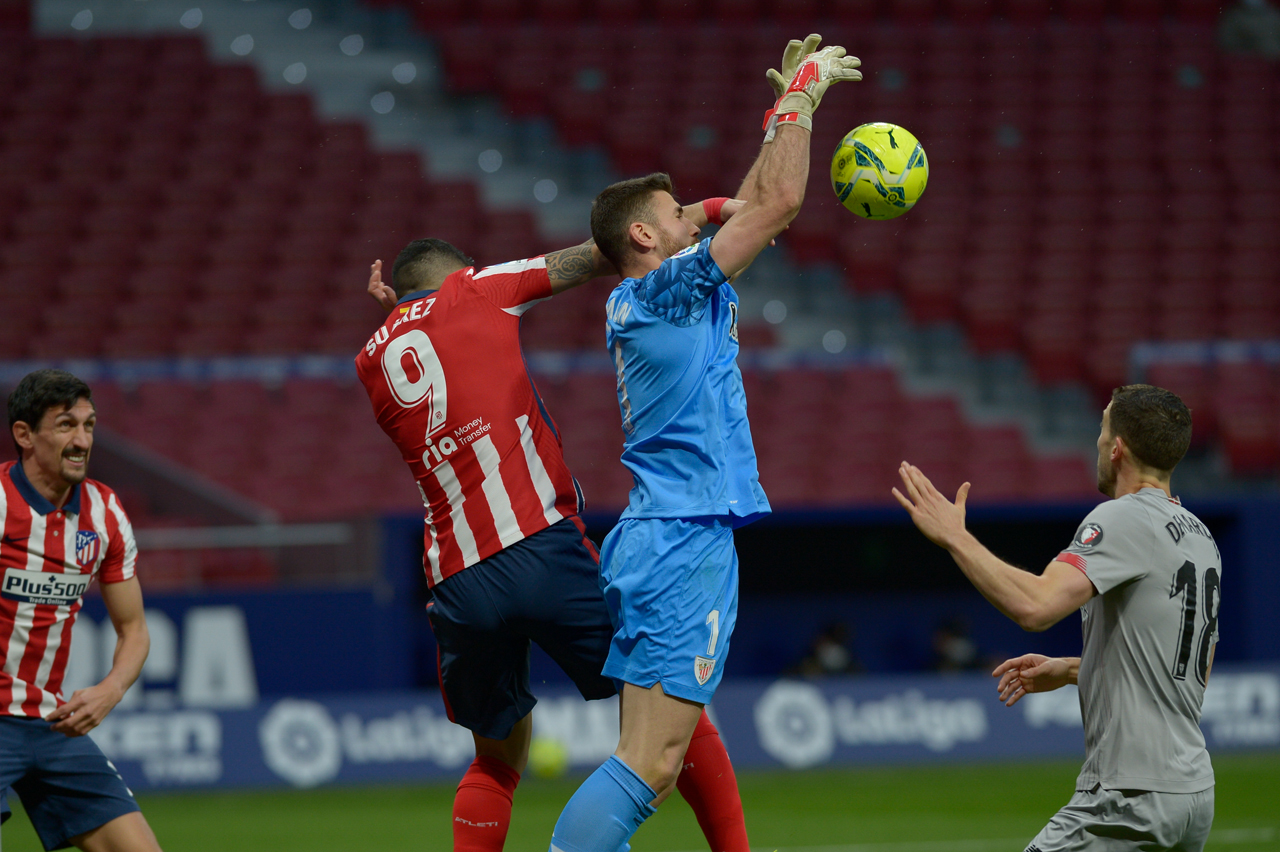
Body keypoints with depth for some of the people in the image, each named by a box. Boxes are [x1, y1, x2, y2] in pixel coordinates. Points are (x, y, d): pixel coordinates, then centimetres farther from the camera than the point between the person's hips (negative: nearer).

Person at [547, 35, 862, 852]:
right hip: (687, 541, -10)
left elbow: (752, 209, 28)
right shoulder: (669, 288, -8)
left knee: (650, 768, 8)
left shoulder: (636, 304, 17)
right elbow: (778, 202, -10)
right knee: (648, 764, -16)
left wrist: (788, 109, 28)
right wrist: (802, 96, 2)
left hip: (655, 539, 10)